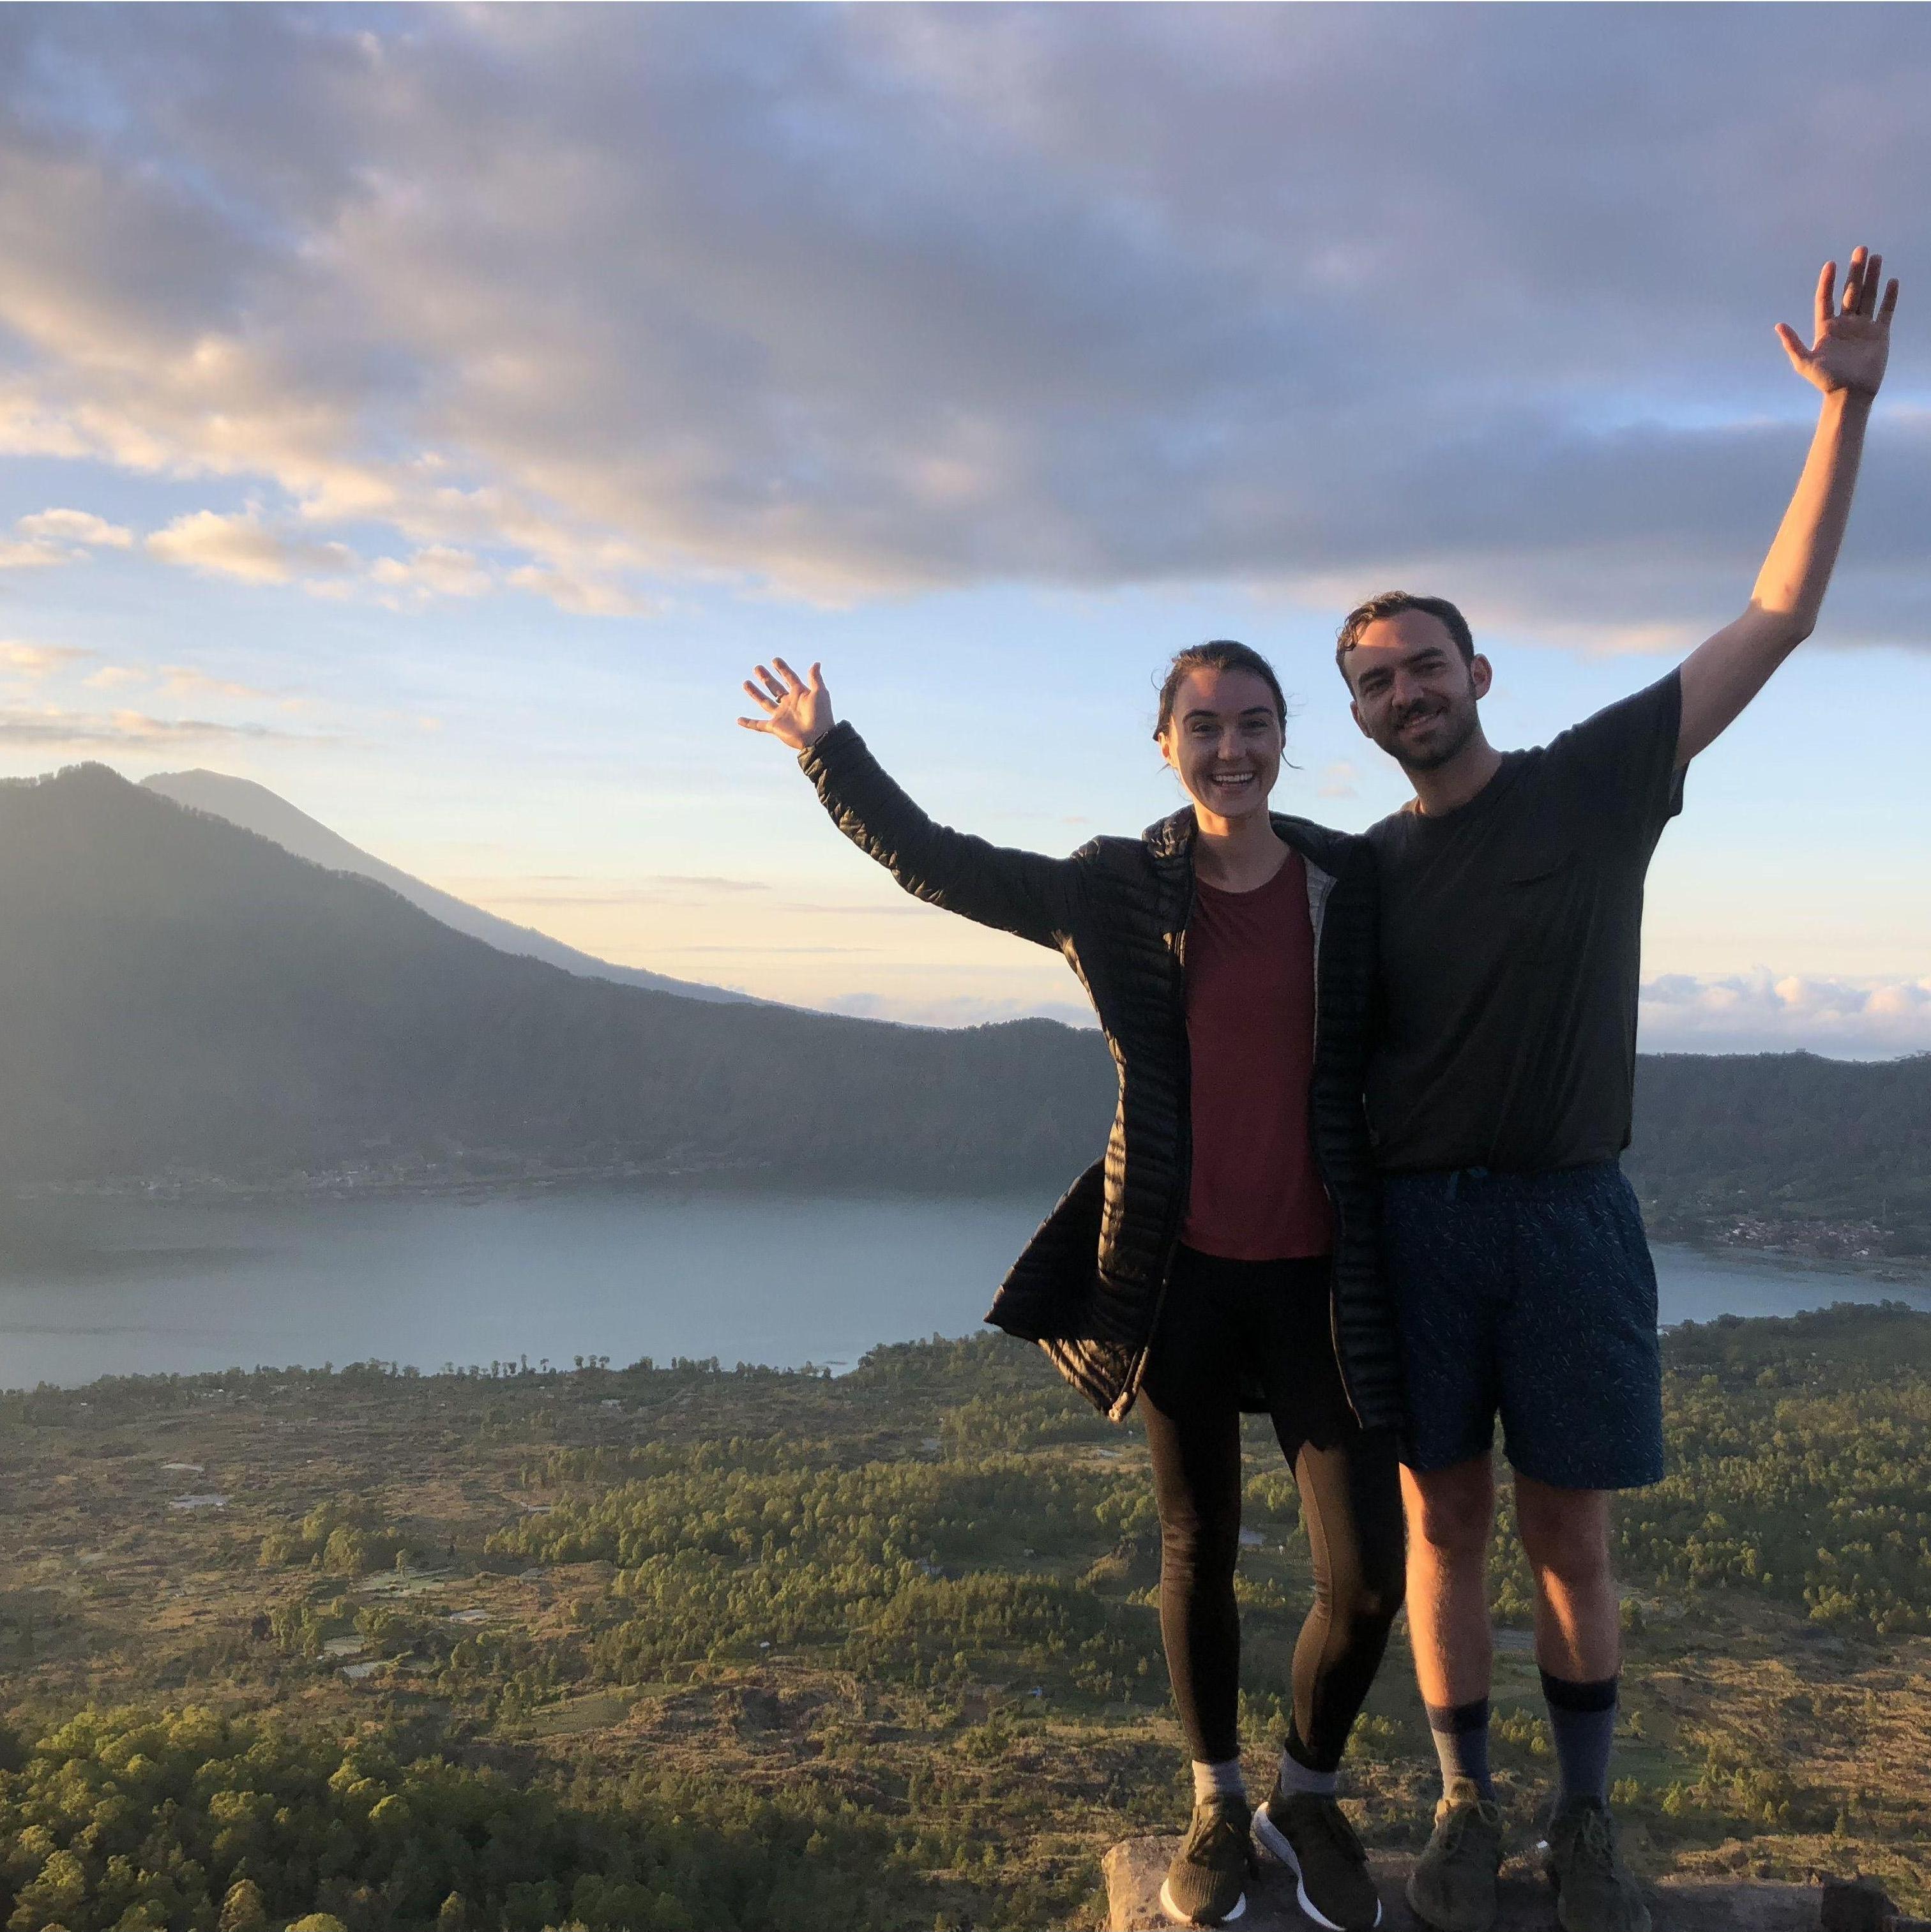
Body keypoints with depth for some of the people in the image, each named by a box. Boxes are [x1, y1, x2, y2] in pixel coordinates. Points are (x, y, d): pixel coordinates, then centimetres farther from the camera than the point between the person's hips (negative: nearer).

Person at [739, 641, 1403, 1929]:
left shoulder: (1358, 883, -3)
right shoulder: (1116, 891, -2)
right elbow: (932, 862, 5)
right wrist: (829, 750, 2)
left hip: (1319, 1277, 0)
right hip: (1178, 1270, 0)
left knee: (1369, 1579, -1)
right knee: (1200, 1556, 15)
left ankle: (1310, 1800, 28)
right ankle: (1218, 1808, 37)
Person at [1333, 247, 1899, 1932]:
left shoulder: (1595, 782, 2)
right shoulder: (1362, 873, 7)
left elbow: (1779, 614, 0)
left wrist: (1846, 405, -5)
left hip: (1568, 1215, -1)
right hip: (1412, 1220, 1)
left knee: (1569, 1537, 6)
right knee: (1445, 1524, 7)